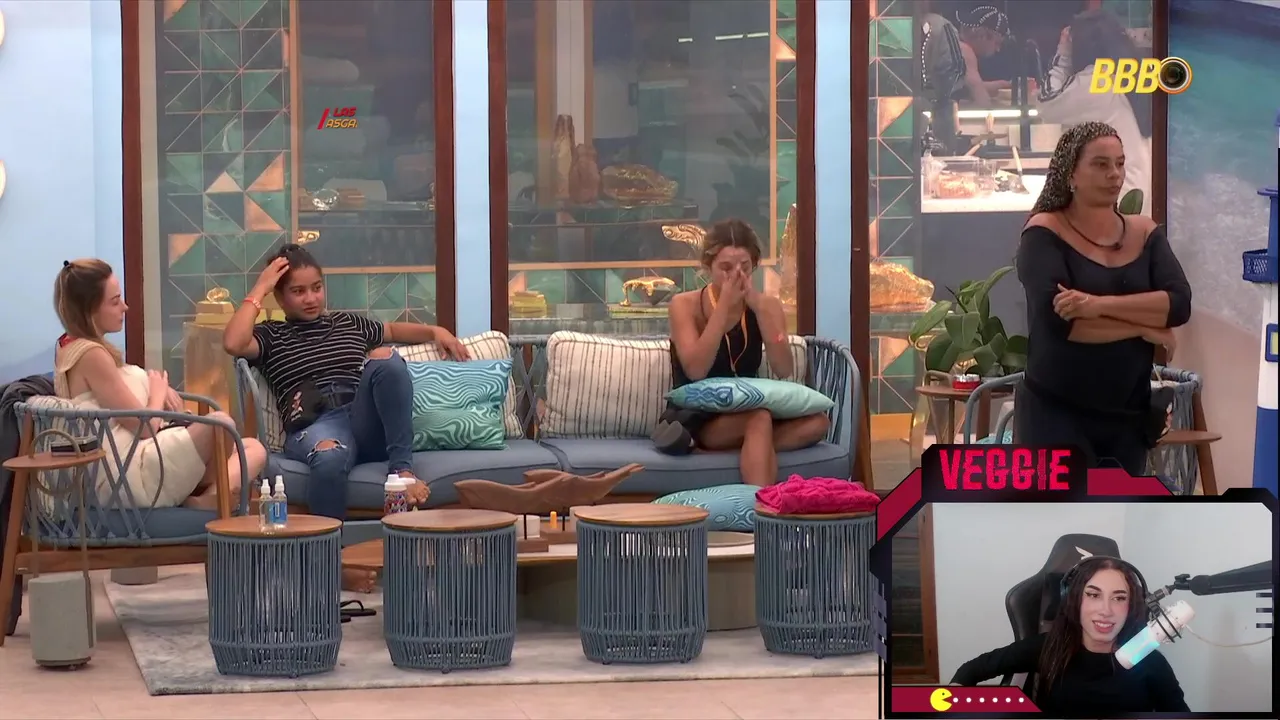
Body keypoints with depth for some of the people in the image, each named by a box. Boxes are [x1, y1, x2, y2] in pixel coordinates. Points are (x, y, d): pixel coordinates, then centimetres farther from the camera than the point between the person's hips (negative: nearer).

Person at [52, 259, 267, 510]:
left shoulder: (70, 347, 17)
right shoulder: (91, 355, -15)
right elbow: (145, 426, -15)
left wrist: (159, 389, 6)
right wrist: (158, 392, 6)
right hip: (132, 474, -11)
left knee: (253, 449, 2)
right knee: (219, 423, -26)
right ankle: (208, 497, -6)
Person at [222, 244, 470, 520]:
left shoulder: (349, 324, 29)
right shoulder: (271, 336, 16)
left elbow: (393, 330, 45)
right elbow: (233, 343, -5)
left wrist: (436, 331, 26)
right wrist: (259, 290, 4)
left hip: (369, 425, 4)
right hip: (314, 426, -4)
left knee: (384, 358, -27)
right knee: (330, 457, -43)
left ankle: (402, 468, -30)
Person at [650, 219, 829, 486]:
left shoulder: (767, 306, 4)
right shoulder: (685, 305, -7)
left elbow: (784, 371, -13)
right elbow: (695, 371, -23)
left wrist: (759, 308, -20)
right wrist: (724, 306, -24)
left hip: (745, 413, 5)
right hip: (695, 418, -5)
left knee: (816, 423, -24)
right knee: (760, 419, -35)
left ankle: (702, 448, -30)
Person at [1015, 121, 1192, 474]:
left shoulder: (1145, 233, 6)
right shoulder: (1045, 233, -7)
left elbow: (1179, 303, -9)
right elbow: (1056, 316, -21)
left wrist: (1101, 304, -23)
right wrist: (1146, 327, -13)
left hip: (1127, 414, 5)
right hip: (1055, 412, -5)